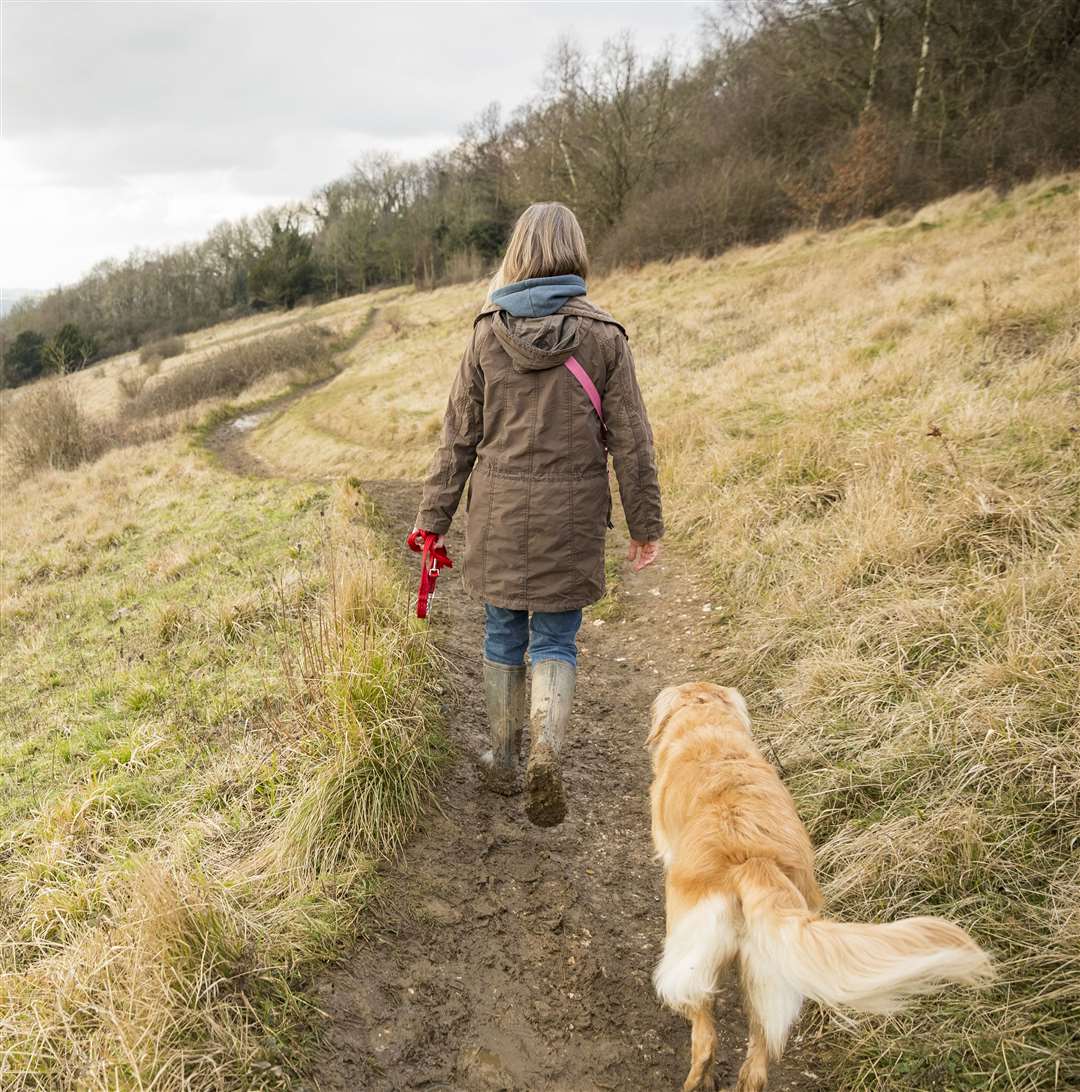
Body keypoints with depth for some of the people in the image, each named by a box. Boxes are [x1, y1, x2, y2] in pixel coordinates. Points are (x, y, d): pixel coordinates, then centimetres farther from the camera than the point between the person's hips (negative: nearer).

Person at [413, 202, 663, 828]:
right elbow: (630, 441, -4)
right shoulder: (602, 336, -5)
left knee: (504, 635, 16)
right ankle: (547, 753, -10)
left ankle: (504, 762, 28)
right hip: (572, 514, -1)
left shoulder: (488, 333, -2)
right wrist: (647, 525, 4)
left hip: (500, 511, 2)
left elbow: (460, 435, 1)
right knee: (556, 641, 9)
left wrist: (434, 518, 8)